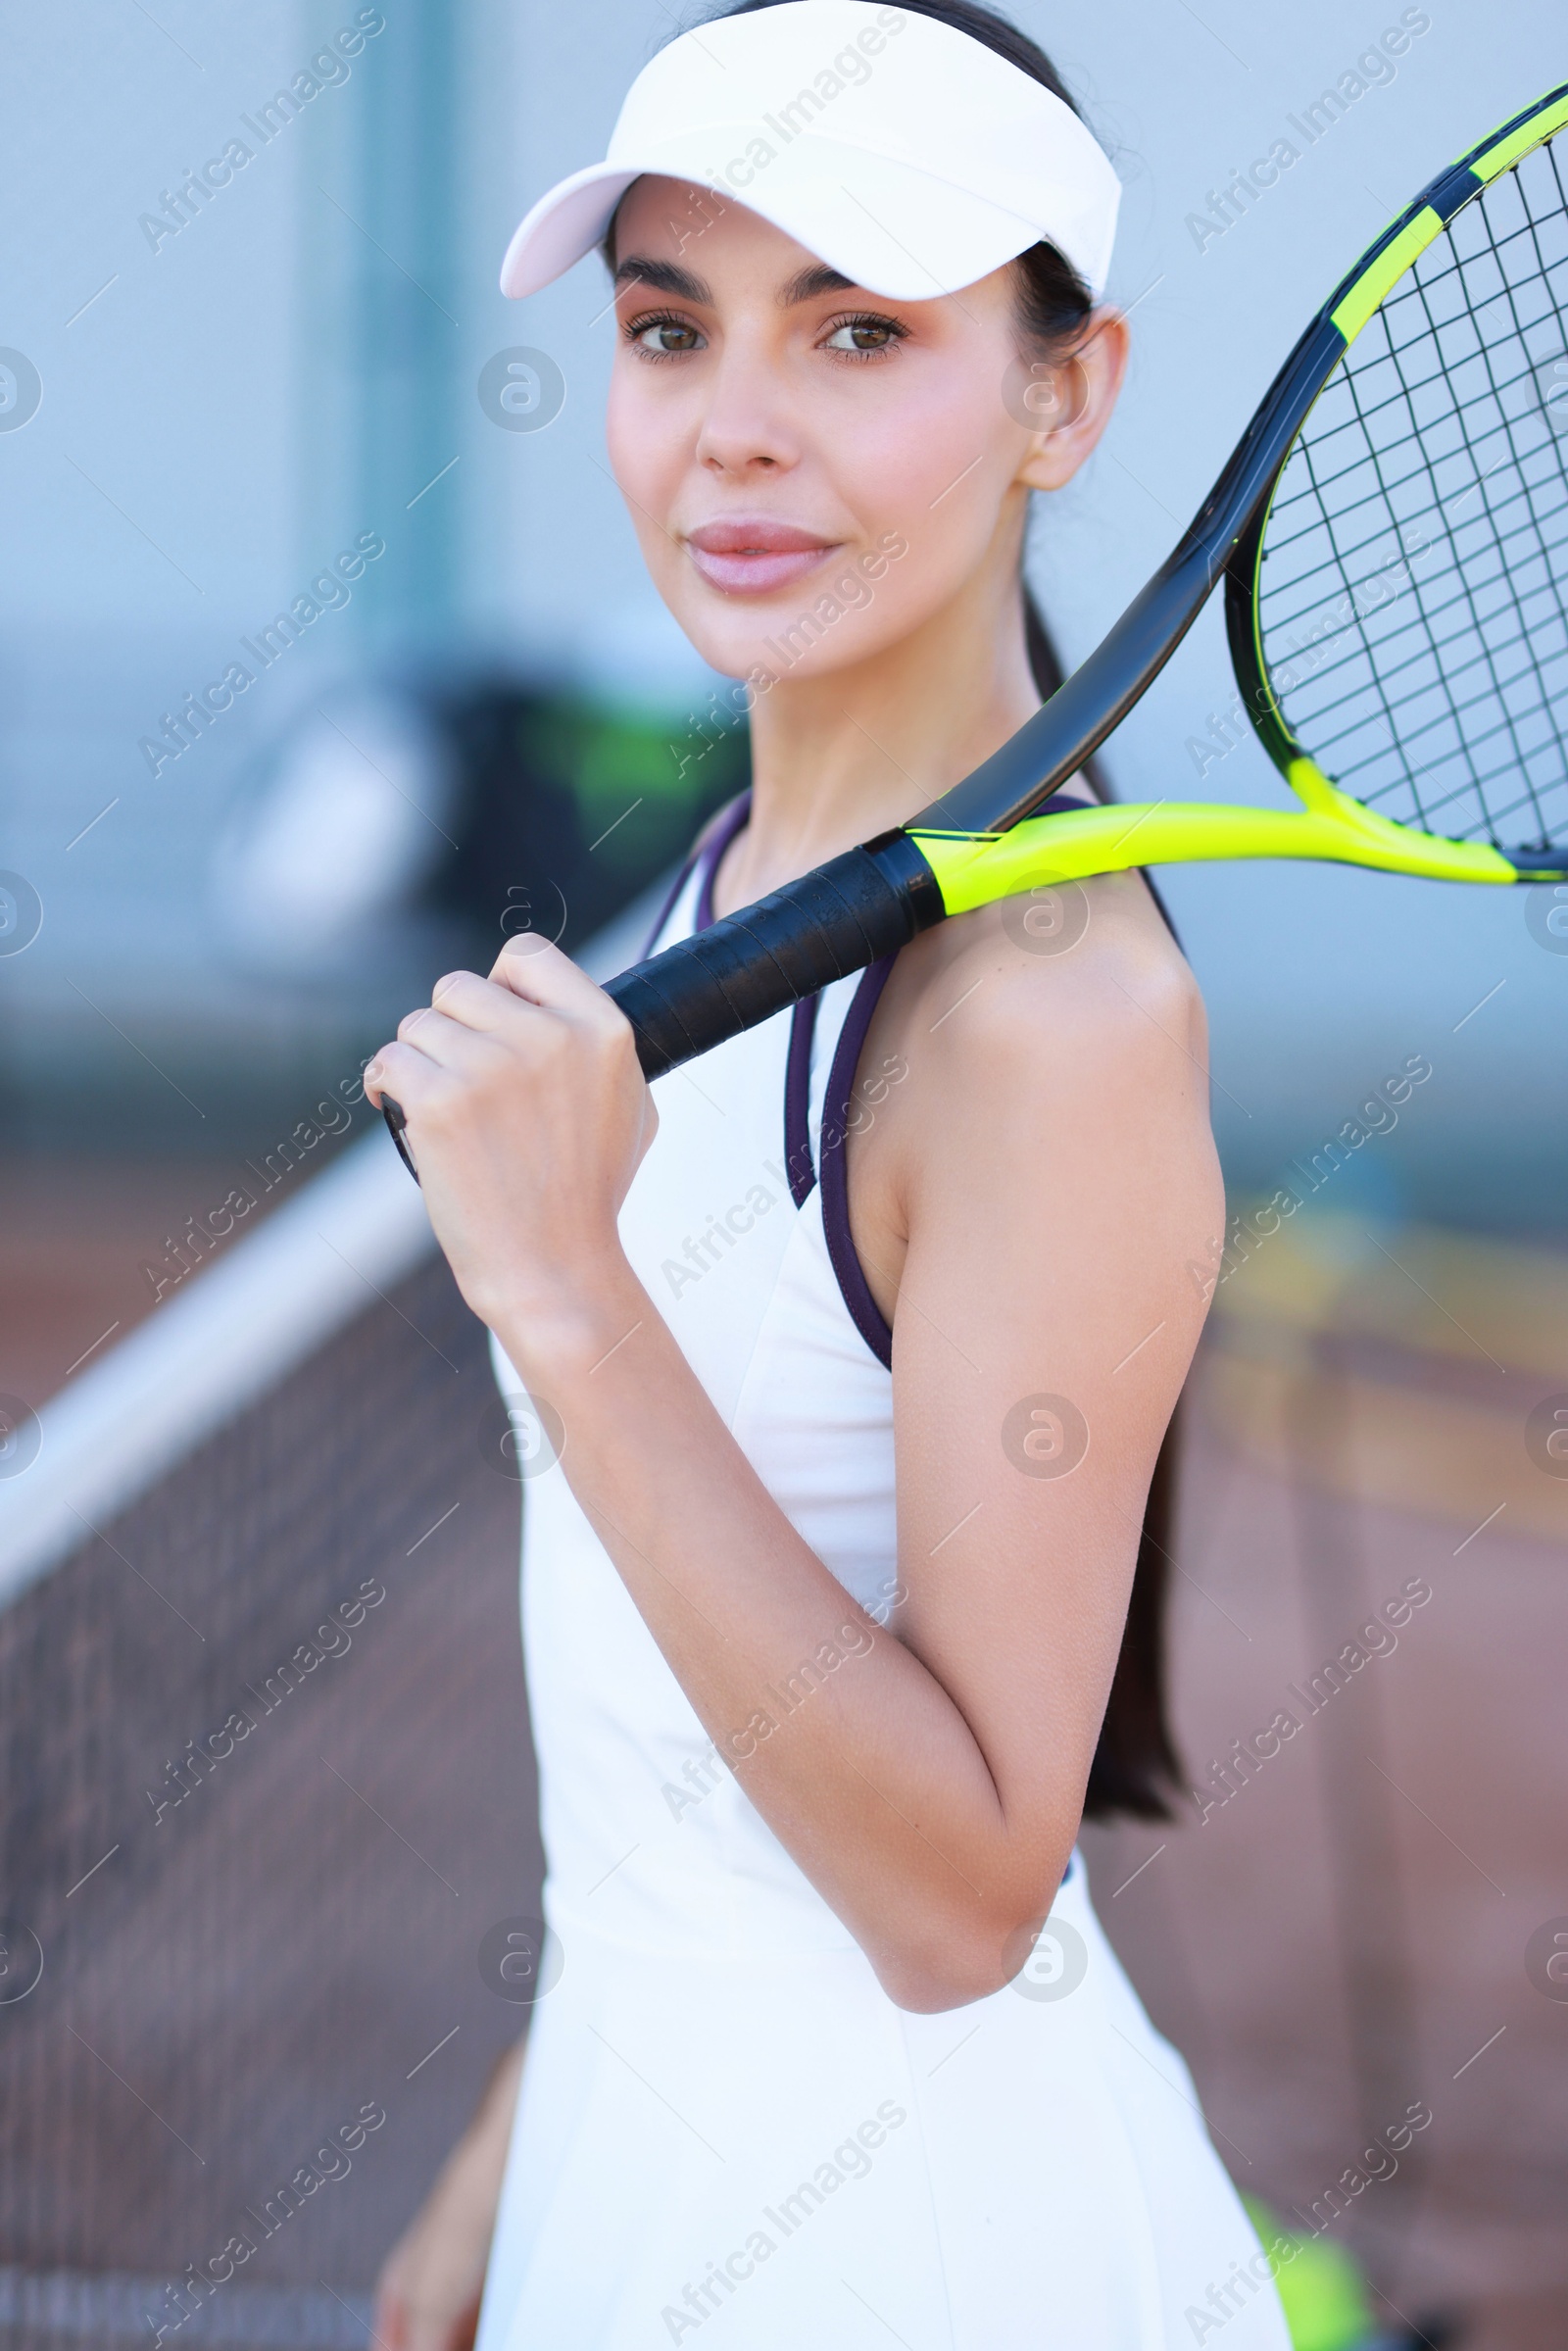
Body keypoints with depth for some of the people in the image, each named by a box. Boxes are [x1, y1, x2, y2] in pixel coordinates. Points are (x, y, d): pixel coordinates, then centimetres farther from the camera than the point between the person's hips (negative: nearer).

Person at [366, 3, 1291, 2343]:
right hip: (650, 2154, 8)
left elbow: (960, 1893, -25)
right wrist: (522, 2148, 17)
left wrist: (567, 1296, -30)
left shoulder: (1054, 1000, -22)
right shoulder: (734, 889, 4)